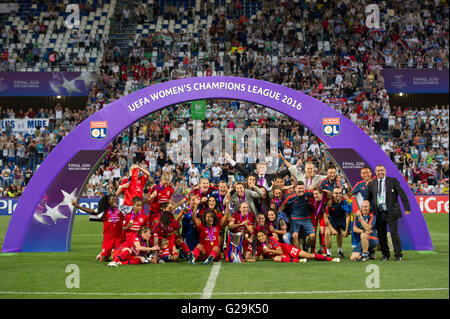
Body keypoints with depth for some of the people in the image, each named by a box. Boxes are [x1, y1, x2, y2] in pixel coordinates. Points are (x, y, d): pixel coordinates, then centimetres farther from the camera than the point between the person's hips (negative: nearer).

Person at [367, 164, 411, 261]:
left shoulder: (393, 181, 1)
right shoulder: (372, 184, 11)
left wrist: (407, 208, -6)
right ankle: (385, 255, 18)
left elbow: (402, 194, -1)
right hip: (379, 213, 3)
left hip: (391, 212, -3)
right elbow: (368, 198, 19)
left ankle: (398, 255, 7)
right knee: (381, 235, 5)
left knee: (394, 233, -5)